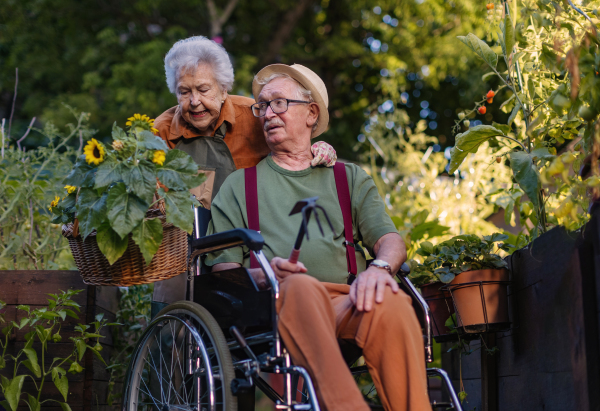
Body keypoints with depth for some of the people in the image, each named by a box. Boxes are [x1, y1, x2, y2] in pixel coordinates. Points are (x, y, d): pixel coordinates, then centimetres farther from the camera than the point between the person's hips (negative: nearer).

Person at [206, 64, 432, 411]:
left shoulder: (350, 177, 28)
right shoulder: (240, 184, 25)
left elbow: (389, 239, 13)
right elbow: (222, 269, 14)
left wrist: (380, 267, -12)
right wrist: (262, 275, -10)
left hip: (348, 302, 2)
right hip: (279, 302, -1)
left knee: (390, 302, -35)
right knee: (302, 287, -38)